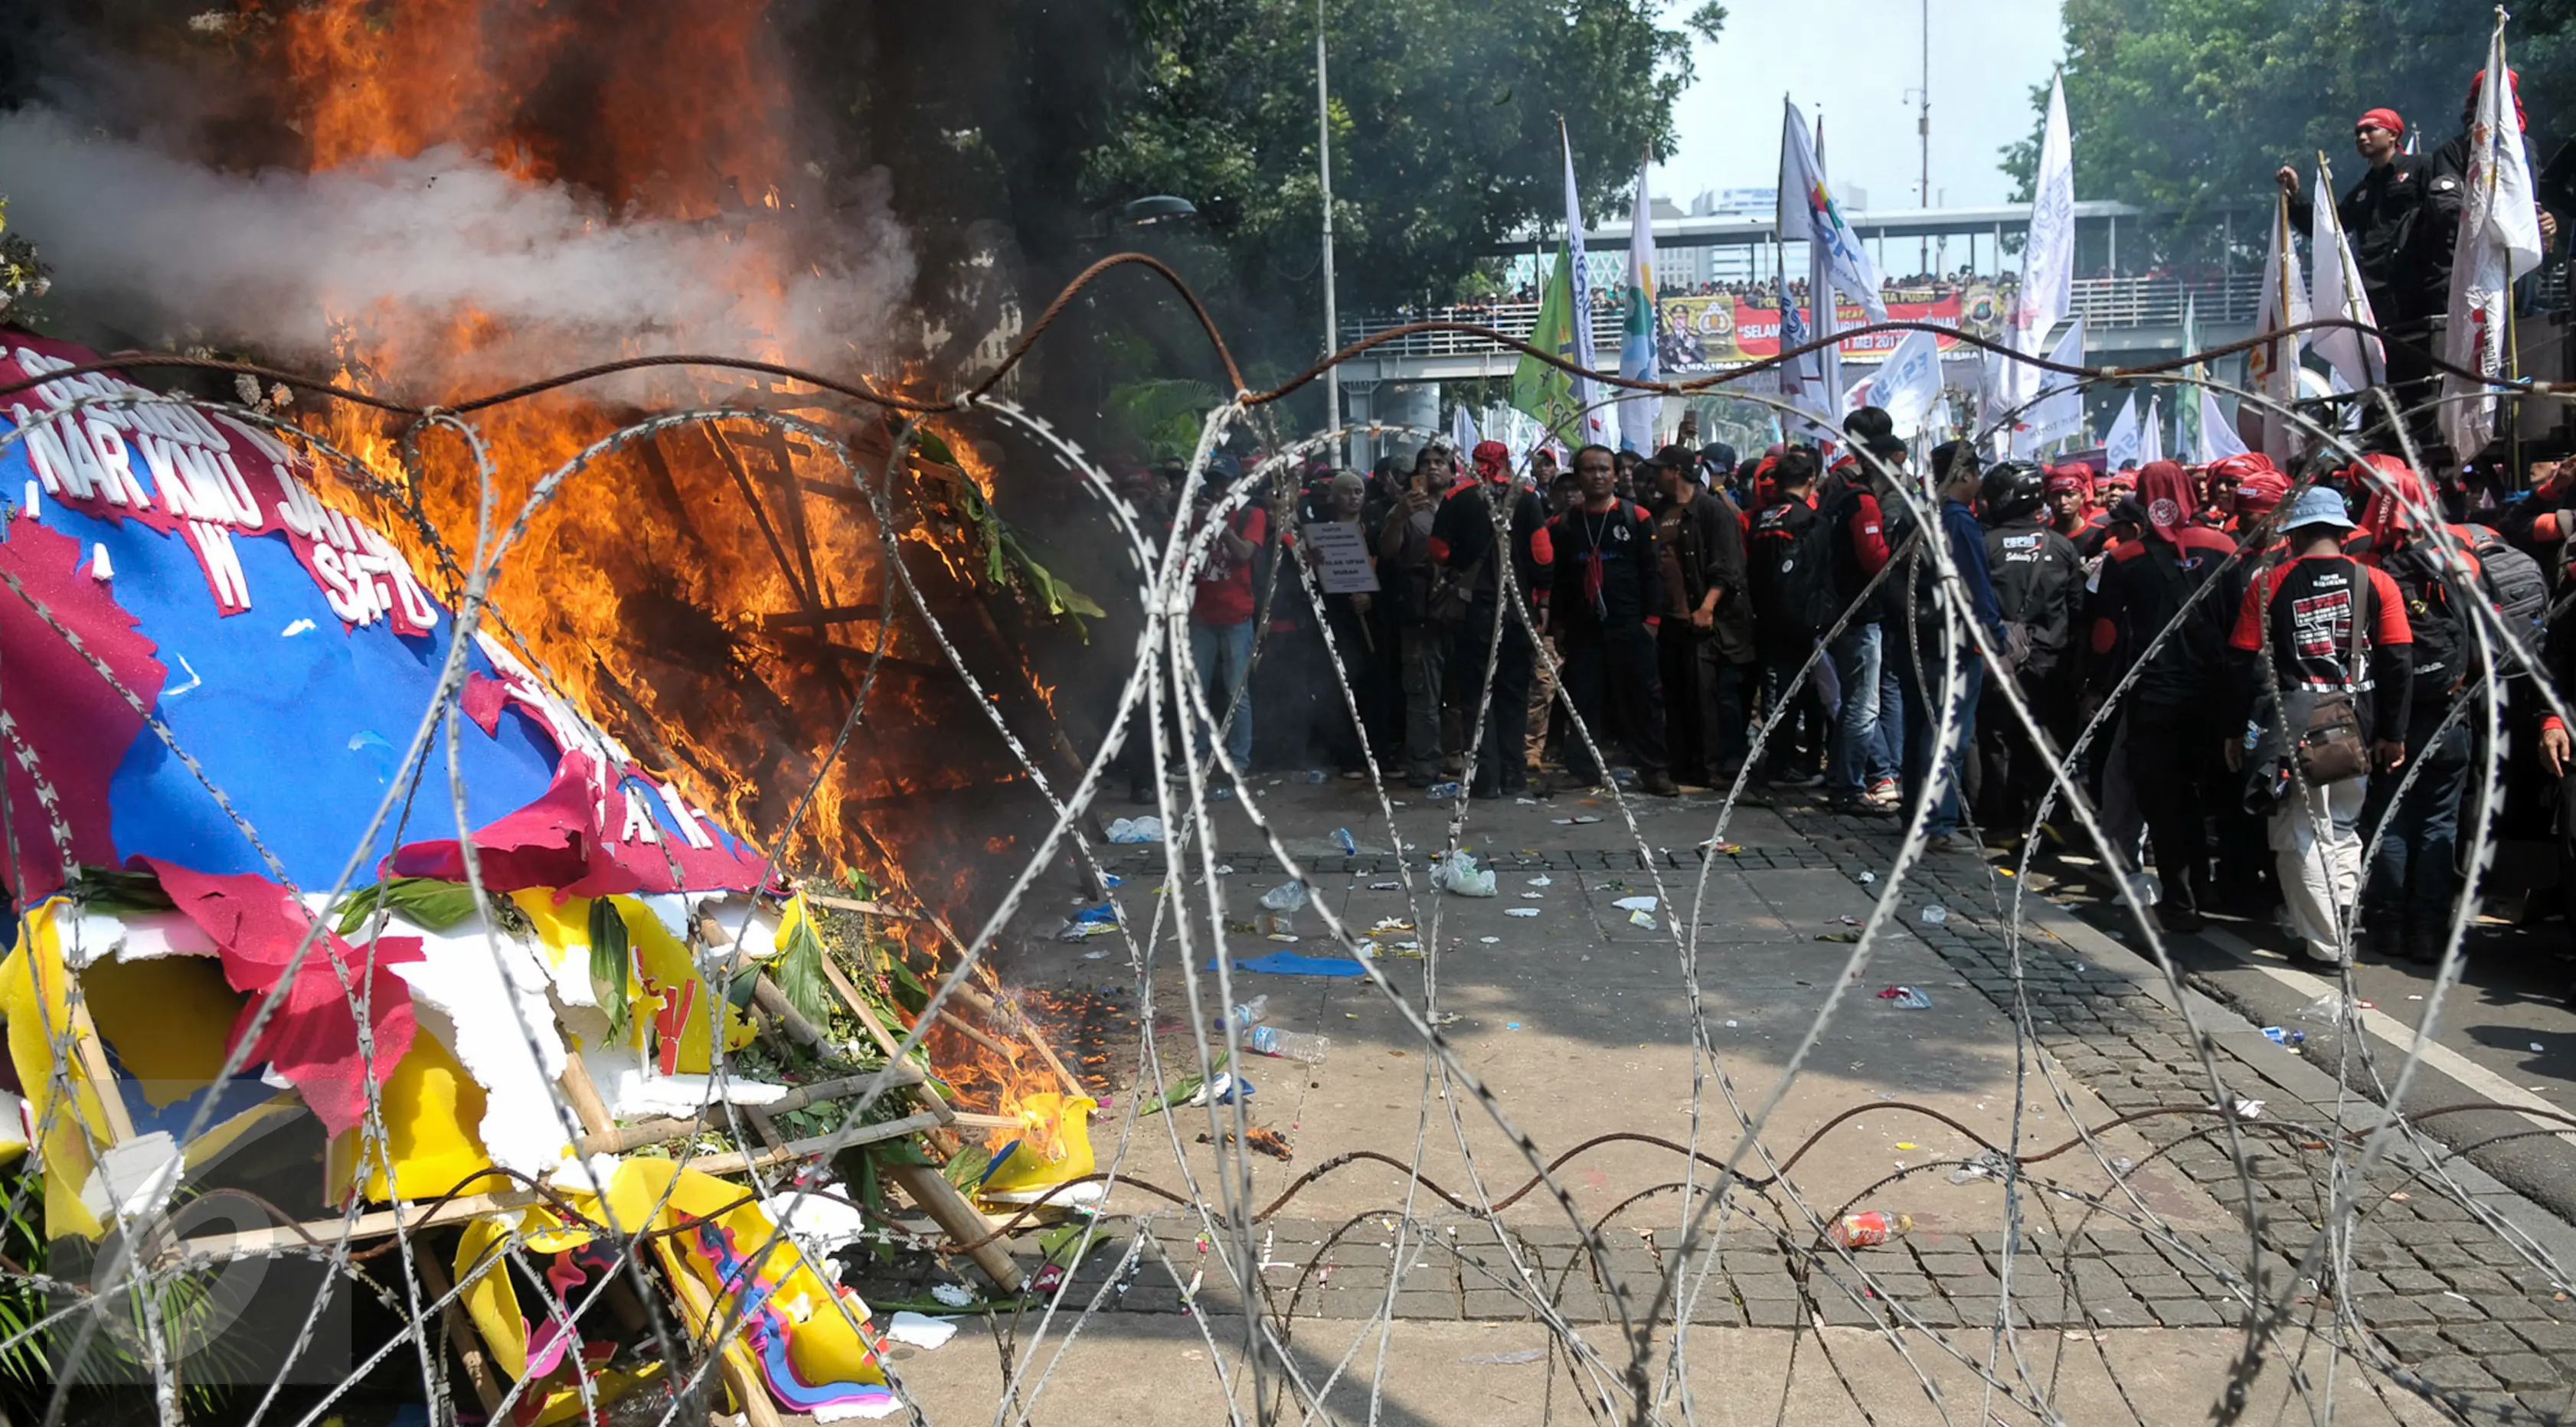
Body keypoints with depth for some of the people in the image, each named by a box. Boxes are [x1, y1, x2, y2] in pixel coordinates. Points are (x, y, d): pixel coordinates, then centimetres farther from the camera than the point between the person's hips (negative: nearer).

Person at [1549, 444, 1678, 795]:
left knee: (1642, 697, -2)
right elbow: (1556, 579, 12)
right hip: (1583, 630, 2)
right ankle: (1585, 772, 11)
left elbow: (1652, 572, 1)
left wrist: (1651, 618, -5)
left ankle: (1654, 769, 4)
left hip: (1631, 628, -2)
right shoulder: (1563, 525, 10)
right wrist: (1558, 624, 7)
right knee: (1584, 700, 4)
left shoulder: (1637, 518, 3)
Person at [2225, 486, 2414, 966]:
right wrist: (2391, 733, 7)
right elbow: (2399, 662, 0)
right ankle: (2344, 922, 19)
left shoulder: (2267, 585, -3)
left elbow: (2245, 664, -3)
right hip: (2356, 725, 2)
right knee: (2344, 826, 20)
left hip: (2292, 727, -2)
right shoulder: (2376, 582, 1)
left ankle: (2327, 943, 5)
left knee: (2302, 834, 5)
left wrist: (2237, 730, 5)